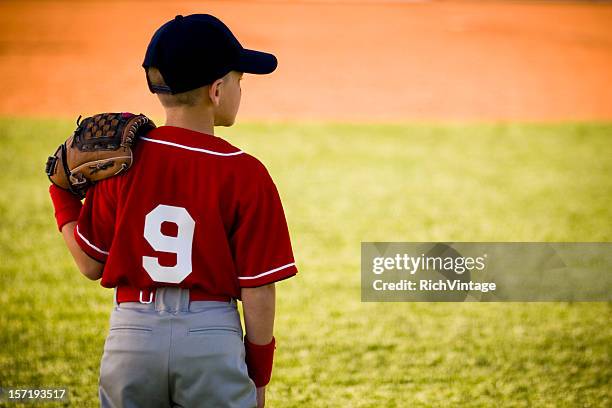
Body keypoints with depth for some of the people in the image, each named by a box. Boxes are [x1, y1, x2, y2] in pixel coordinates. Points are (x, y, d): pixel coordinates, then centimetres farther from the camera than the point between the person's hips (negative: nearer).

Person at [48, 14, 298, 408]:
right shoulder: (245, 174, -9)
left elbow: (91, 264, 5)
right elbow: (258, 290, -7)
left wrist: (63, 194, 18)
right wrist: (259, 375, 5)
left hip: (131, 335, 3)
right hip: (213, 341, -3)